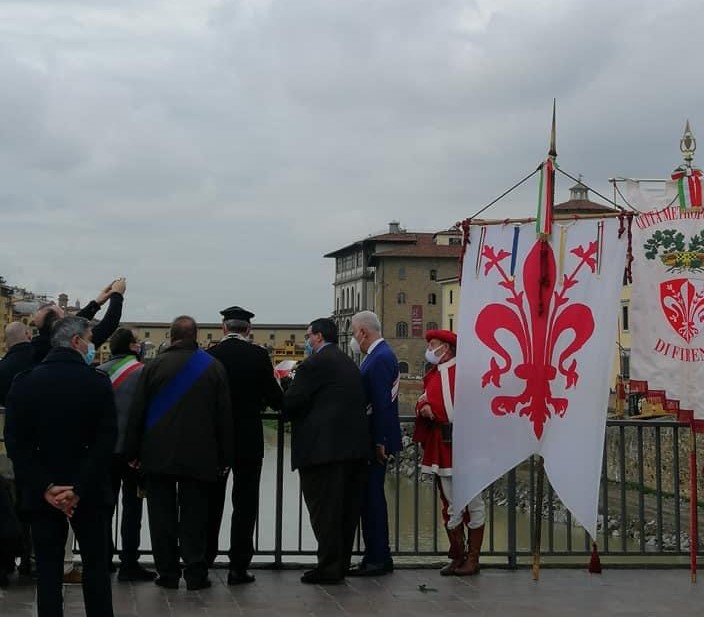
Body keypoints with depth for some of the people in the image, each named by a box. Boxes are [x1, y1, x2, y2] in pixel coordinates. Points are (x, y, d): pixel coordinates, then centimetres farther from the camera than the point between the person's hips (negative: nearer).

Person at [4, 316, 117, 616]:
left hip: (43, 494, 2)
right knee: (96, 566, 11)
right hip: (90, 493, -1)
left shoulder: (24, 382, -2)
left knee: (48, 569, 7)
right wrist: (80, 488, -13)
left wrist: (45, 487, -9)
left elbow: (15, 442, -7)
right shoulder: (98, 382, -8)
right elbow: (105, 442, -14)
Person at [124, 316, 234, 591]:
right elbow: (224, 415, 1)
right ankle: (195, 574, 4)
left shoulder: (154, 365, -3)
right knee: (194, 516, 5)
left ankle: (168, 572, 9)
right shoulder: (214, 367, -1)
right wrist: (224, 457, 6)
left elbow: (136, 413, -1)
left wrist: (133, 452, 6)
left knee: (163, 515, 7)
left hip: (159, 454, 0)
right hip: (199, 455, 0)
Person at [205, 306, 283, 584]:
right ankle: (238, 566, 2)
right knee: (245, 503, 4)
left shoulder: (209, 355, -5)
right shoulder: (258, 355, -8)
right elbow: (274, 398, -6)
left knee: (212, 501, 14)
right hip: (248, 439, -2)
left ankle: (203, 560, 23)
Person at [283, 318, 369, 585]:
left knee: (324, 510, -2)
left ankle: (329, 566, 0)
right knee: (346, 509, 12)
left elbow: (291, 402, -13)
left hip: (324, 447, -9)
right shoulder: (349, 363, 18)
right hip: (354, 445, 9)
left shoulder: (314, 364, -8)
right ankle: (341, 564, 20)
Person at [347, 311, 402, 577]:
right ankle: (376, 557, 19)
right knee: (371, 497, 13)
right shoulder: (380, 354, 15)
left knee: (372, 497, -5)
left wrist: (379, 442, -21)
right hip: (373, 440, 10)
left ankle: (378, 559, 1)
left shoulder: (380, 357, -16)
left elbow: (381, 402, -21)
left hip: (376, 441, -10)